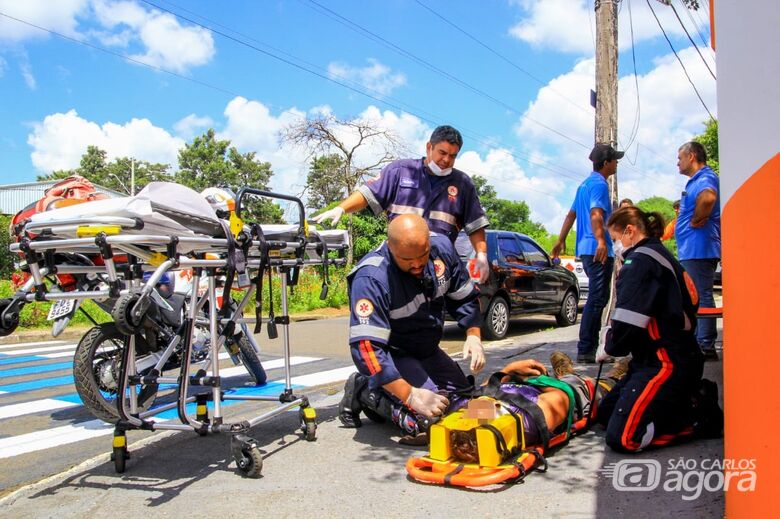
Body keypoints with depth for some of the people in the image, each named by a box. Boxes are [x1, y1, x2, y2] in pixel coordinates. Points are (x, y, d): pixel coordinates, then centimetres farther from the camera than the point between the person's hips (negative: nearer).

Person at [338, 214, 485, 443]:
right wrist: (411, 395, -39)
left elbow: (466, 297, 3)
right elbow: (367, 347, -35)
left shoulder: (441, 247, -13)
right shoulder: (371, 278, -32)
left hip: (427, 352, 8)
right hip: (392, 357, -7)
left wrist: (473, 336, -13)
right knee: (429, 421, -25)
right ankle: (365, 392, -1)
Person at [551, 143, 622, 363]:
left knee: (597, 298, 17)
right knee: (597, 299, -9)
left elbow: (571, 215, 26)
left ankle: (591, 346, 23)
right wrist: (601, 240, -38)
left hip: (586, 249, 10)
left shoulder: (585, 184, 21)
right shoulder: (599, 184, -9)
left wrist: (561, 240, 31)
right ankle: (585, 350, -9)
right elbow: (596, 214, -25)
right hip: (598, 249, -10)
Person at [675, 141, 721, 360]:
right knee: (695, 298, 14)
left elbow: (708, 197, -35)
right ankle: (698, 343, 22)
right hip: (692, 250, 11)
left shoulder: (705, 177, -12)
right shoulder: (697, 180, 20)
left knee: (701, 297, -9)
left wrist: (696, 221, -23)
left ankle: (705, 346, -5)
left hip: (698, 249, -11)